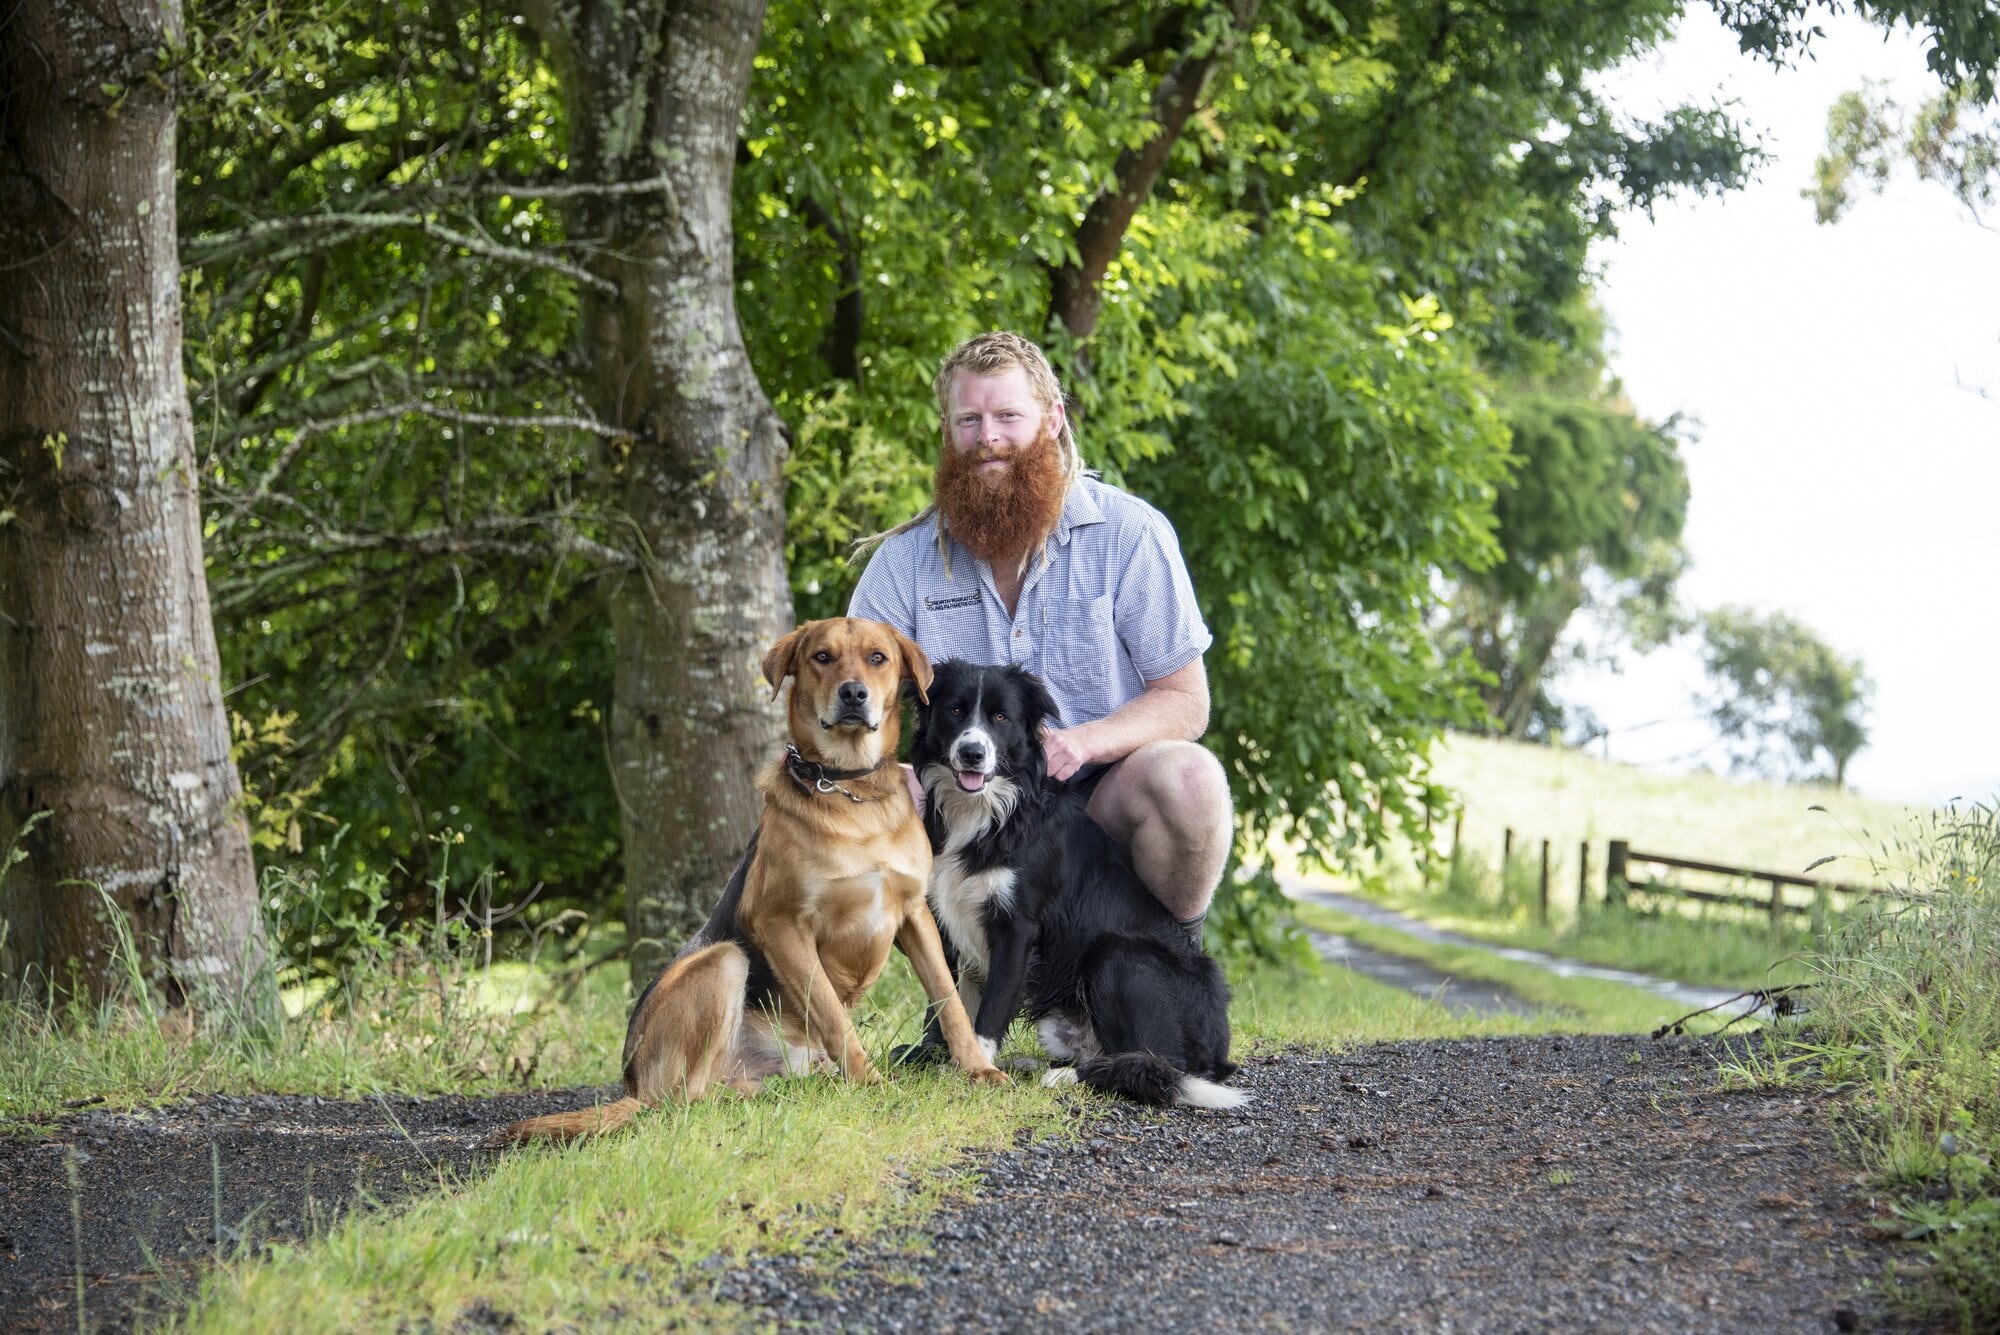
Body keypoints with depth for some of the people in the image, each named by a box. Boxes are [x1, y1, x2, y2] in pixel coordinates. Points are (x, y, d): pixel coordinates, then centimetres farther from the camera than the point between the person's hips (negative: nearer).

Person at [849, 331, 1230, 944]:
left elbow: (1186, 702, -5)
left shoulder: (1130, 532, -5)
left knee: (1186, 776, -33)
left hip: (1105, 796, -2)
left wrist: (1083, 743, -25)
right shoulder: (906, 559, 2)